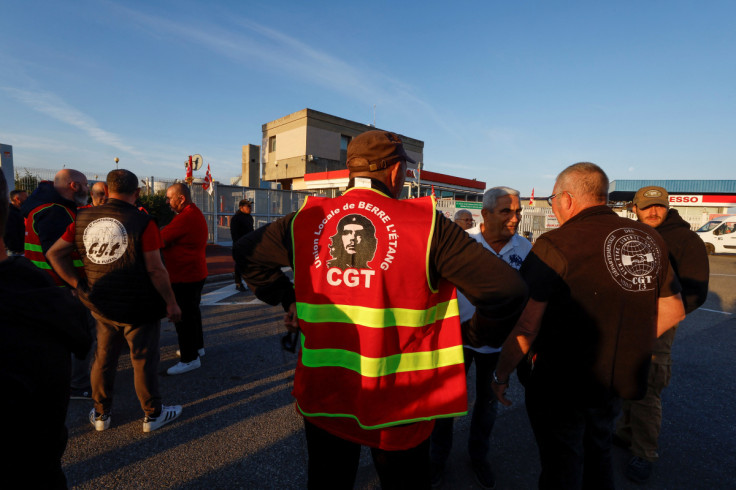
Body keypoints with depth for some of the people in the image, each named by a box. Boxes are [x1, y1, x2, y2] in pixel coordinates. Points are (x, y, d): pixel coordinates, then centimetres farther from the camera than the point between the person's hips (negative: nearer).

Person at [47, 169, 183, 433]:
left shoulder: (84, 218, 1)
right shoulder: (143, 222, -17)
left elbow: (55, 253, 6)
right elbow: (155, 270, -19)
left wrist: (79, 284, 5)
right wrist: (171, 303, -10)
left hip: (101, 305, 5)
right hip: (138, 307, -5)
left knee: (103, 358, 20)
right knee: (144, 360, 8)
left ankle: (101, 414, 36)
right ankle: (152, 414, 23)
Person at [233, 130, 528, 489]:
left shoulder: (307, 220, -5)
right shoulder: (426, 223, -16)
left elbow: (247, 251, 9)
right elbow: (506, 288, -18)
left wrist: (287, 300, 12)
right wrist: (481, 330, 1)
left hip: (322, 395, 3)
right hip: (397, 402, -2)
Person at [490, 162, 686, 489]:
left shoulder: (556, 245, -22)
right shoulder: (649, 239, 1)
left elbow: (525, 327, -23)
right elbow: (673, 311, 10)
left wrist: (501, 375, -9)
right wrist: (623, 347, 16)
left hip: (562, 385, -6)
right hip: (617, 381, 7)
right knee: (597, 459, 29)